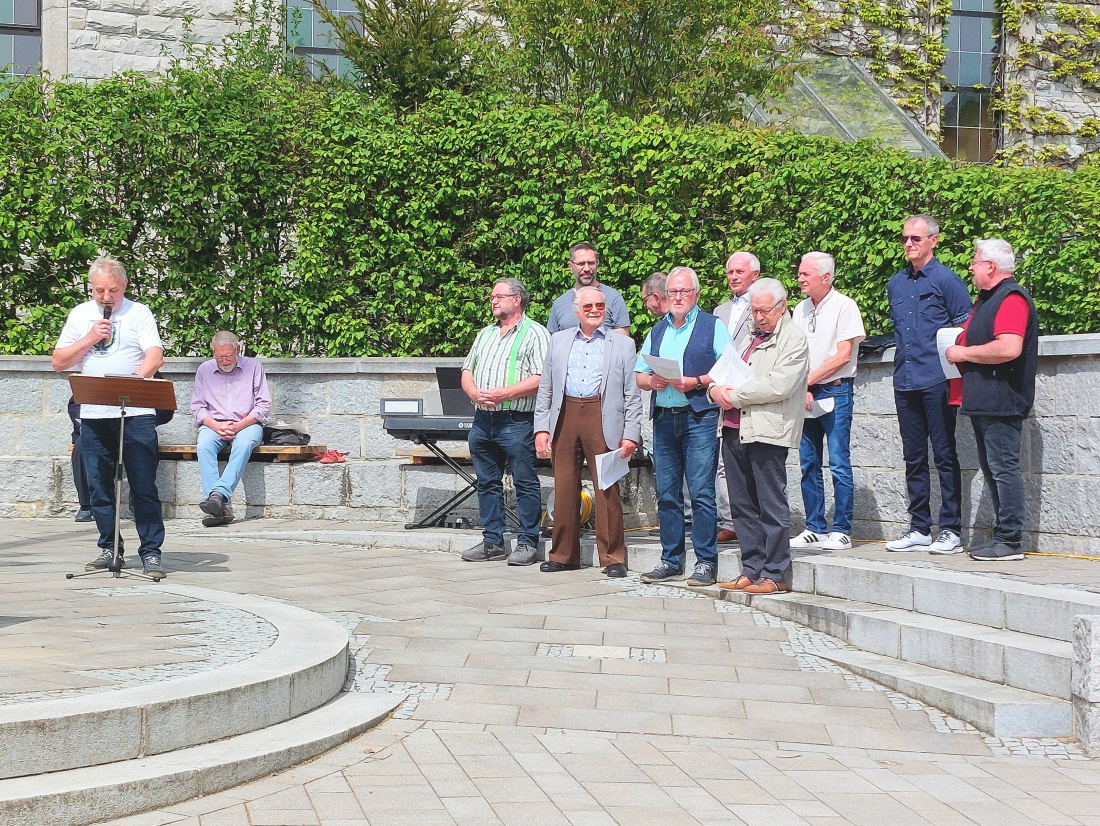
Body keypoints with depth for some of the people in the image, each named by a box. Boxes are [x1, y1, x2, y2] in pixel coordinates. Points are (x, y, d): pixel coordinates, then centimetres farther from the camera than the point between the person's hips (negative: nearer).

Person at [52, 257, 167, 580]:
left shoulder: (139, 313, 4)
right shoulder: (80, 315, 14)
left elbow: (155, 357, -7)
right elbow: (59, 362, 9)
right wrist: (89, 340, -4)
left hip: (136, 413, -3)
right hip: (93, 415, 3)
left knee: (144, 486, -5)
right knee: (99, 486, 6)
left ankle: (151, 551, -3)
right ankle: (109, 548, 16)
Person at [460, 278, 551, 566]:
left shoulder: (534, 334, -2)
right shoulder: (485, 334, 21)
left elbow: (541, 378, -13)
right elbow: (467, 371, 18)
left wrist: (504, 394, -19)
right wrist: (475, 393, -4)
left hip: (517, 421, -7)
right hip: (483, 420, 7)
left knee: (525, 483, -3)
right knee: (487, 482, 10)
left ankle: (528, 543, 2)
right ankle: (492, 542, 16)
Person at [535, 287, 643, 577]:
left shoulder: (623, 344, 9)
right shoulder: (558, 341, 16)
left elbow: (633, 395, 5)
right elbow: (545, 389, 15)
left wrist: (630, 434, -4)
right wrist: (541, 428, 5)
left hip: (603, 422, -3)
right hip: (565, 418, 3)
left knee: (607, 490, -3)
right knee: (564, 488, 4)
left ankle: (613, 558, 4)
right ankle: (563, 555, 14)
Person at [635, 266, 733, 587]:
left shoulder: (713, 327, 3)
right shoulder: (657, 331, 19)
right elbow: (638, 375, 18)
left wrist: (696, 382, -17)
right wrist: (652, 381, -4)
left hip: (700, 418, -5)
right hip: (664, 418, 5)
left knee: (701, 492, -7)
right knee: (667, 493, 7)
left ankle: (706, 561, -3)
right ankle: (671, 560, 14)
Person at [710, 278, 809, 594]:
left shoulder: (793, 339, -4)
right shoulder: (749, 338, 22)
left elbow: (779, 386, -16)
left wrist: (735, 396, -10)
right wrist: (717, 390, 0)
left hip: (767, 431, -8)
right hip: (734, 429, 8)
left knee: (771, 506, -4)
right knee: (742, 506, 10)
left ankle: (775, 575, 0)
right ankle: (752, 570, 16)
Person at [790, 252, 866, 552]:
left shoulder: (843, 306, -5)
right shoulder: (800, 310, 13)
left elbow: (842, 356, -11)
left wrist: (807, 380, -9)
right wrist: (802, 389, -4)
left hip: (835, 392, -6)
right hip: (804, 394, 6)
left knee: (839, 465, -5)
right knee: (809, 465, 7)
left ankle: (841, 531, -2)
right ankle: (815, 529, 13)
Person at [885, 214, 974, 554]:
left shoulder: (947, 280, -3)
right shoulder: (895, 284, 15)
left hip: (937, 382, -6)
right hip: (905, 382, 6)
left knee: (945, 455, -3)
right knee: (914, 458, 9)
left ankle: (951, 530, 1)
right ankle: (919, 528, 15)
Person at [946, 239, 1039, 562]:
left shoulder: (1012, 298, -14)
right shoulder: (987, 298, 19)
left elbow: (1009, 348, -27)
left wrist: (964, 353, -15)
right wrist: (959, 349, 12)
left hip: (1001, 401, -11)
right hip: (983, 402, 11)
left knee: (1003, 469, -9)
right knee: (991, 470, 13)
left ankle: (1010, 542, -7)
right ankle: (1001, 535, 18)